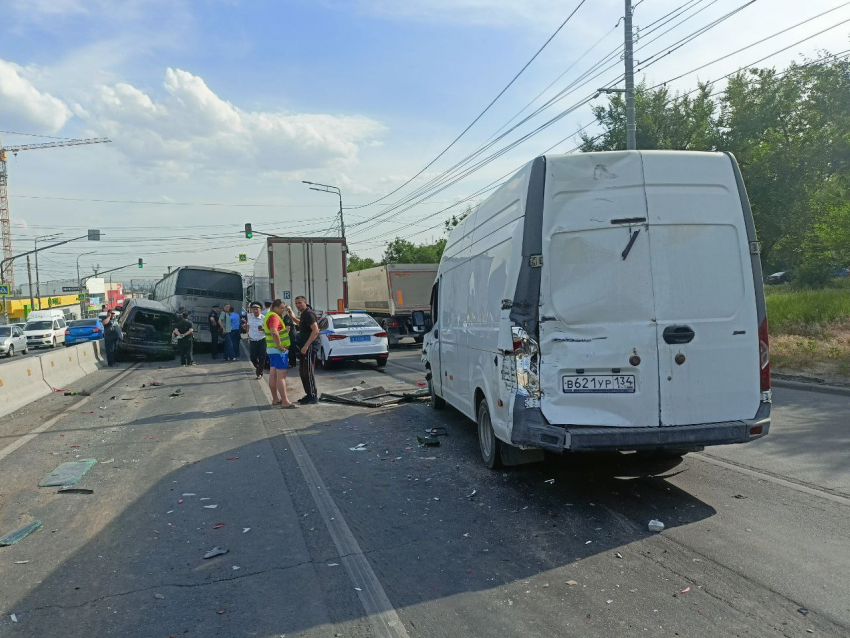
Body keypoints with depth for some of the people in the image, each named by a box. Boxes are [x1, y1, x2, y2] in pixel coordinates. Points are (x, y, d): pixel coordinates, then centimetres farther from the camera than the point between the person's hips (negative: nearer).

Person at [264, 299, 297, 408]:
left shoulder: (269, 315, 15)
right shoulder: (274, 316, -18)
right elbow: (274, 332, -34)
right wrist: (280, 346, -25)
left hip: (271, 349, 11)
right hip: (278, 350, -11)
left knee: (273, 375, 12)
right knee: (281, 375, -10)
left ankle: (275, 399, 19)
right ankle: (285, 402, -10)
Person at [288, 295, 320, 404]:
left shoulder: (309, 314, -15)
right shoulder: (304, 314, 16)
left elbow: (315, 330, -24)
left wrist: (306, 346, -26)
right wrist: (293, 317, 23)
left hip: (310, 347, -10)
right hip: (306, 346, 10)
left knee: (308, 372, -7)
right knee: (303, 371, 14)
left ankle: (313, 397, -2)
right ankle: (309, 395, 22)